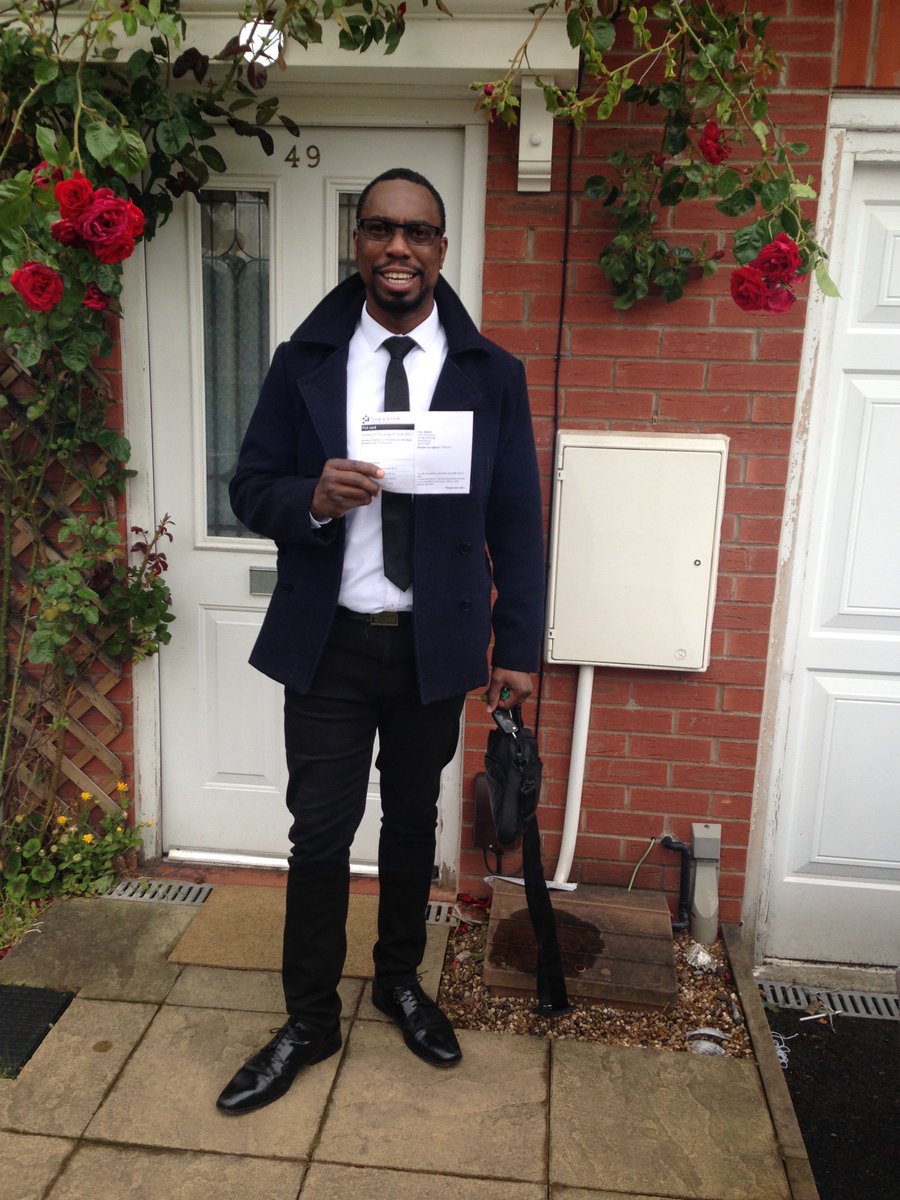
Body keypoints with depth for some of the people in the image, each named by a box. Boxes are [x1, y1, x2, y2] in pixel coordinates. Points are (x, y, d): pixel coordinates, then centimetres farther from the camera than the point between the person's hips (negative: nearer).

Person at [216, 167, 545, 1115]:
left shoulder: (492, 376, -1)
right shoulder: (303, 362, 0)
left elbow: (517, 522, 0)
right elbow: (249, 488, 1)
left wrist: (518, 646, -1)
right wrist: (313, 497, -21)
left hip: (435, 645, 1)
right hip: (327, 642, 0)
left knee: (413, 822, 17)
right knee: (320, 833, 7)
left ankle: (399, 982, 41)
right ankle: (309, 1020, 28)